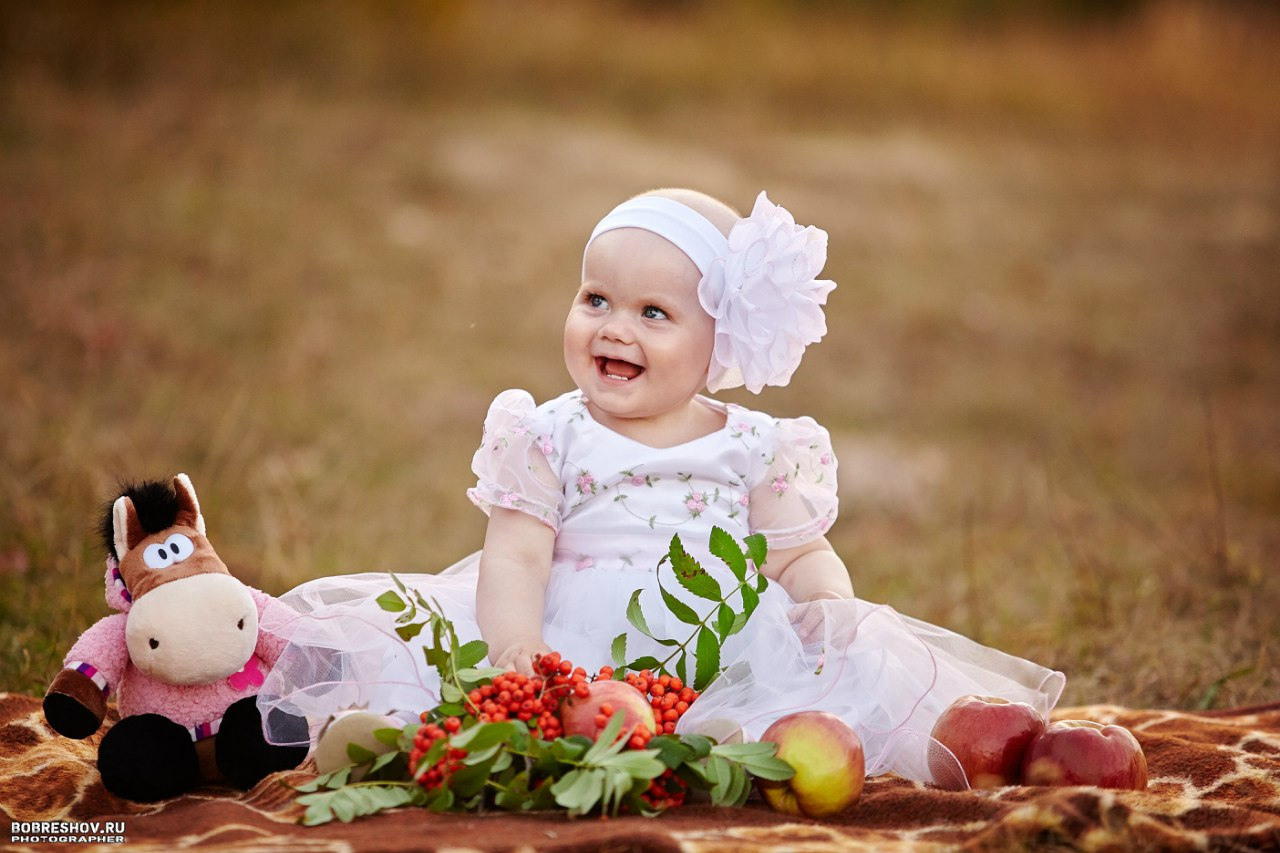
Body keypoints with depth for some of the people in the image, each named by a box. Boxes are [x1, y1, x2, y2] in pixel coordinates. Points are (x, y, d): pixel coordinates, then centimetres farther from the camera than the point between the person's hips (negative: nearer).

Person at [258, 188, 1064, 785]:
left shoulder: (754, 448, 12)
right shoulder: (550, 439, 7)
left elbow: (801, 558, 12)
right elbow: (516, 558, -1)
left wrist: (837, 611, -11)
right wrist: (514, 644, -20)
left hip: (727, 659, 1)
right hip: (576, 653, -1)